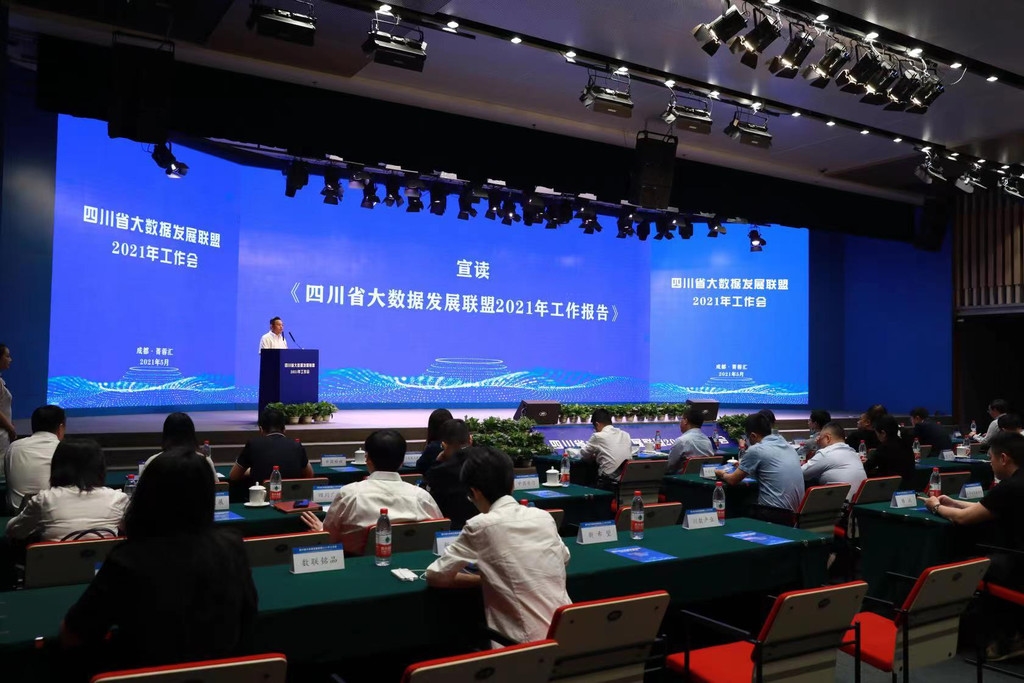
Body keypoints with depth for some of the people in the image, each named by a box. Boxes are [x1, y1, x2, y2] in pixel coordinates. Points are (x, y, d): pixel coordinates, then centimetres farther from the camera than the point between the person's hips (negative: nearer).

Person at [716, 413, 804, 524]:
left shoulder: (755, 450, -9)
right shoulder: (787, 445, 12)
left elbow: (733, 481, 0)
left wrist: (722, 474, 21)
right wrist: (743, 467, 40)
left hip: (775, 514, -7)